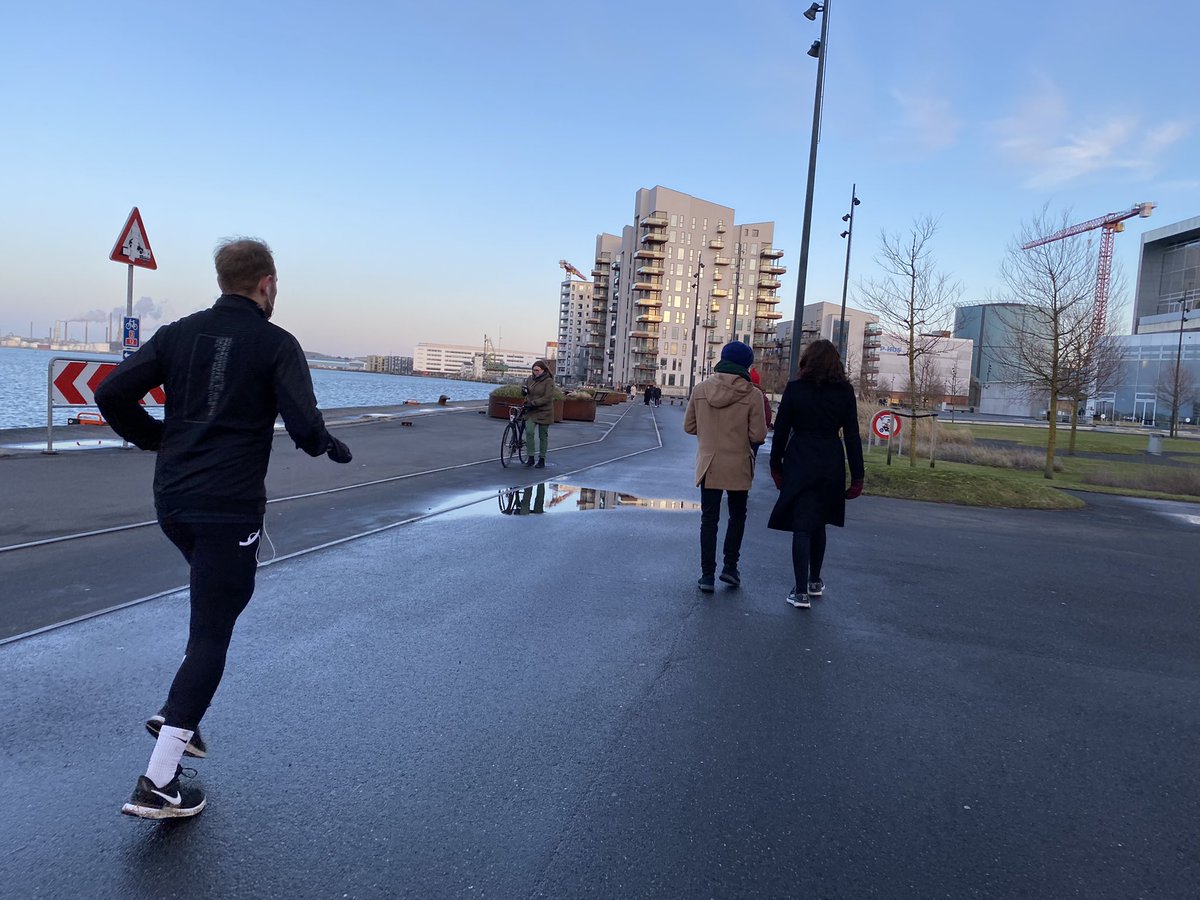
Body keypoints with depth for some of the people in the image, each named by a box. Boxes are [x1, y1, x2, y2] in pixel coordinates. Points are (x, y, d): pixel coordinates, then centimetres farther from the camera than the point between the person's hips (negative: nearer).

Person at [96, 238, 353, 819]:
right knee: (210, 634, 1)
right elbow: (303, 425, -18)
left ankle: (177, 715, 25)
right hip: (230, 509, -6)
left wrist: (158, 438, 17)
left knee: (223, 594, 29)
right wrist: (329, 445, 4)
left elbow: (111, 394, 3)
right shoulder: (276, 344, -7)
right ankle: (158, 783, 1)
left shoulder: (178, 334, 7)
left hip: (171, 502, 6)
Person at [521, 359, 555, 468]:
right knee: (529, 432, -14)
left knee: (543, 436, 6)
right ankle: (530, 457, -6)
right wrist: (523, 389, -5)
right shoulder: (530, 379, 6)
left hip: (544, 412, -4)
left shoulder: (549, 381, -10)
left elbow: (547, 398, -19)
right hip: (531, 412, 4)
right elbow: (524, 393, 20)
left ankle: (542, 460, 17)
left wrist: (532, 403, -24)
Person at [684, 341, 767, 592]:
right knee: (737, 515, 19)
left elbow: (689, 426, 3)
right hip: (738, 465, -2)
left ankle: (707, 574, 9)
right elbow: (758, 435, -12)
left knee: (709, 519, 9)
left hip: (708, 465, 2)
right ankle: (730, 566, 16)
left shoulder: (701, 389, -4)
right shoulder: (752, 395, -12)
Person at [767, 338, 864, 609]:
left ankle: (801, 592, -2)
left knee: (801, 526, 1)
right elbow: (852, 436, 0)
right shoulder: (845, 391, 0)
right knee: (818, 523, 19)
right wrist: (857, 476, 3)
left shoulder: (795, 389, -4)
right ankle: (814, 582, 30)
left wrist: (776, 465, 7)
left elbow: (781, 431, -3)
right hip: (831, 464, 2)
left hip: (799, 463, -2)